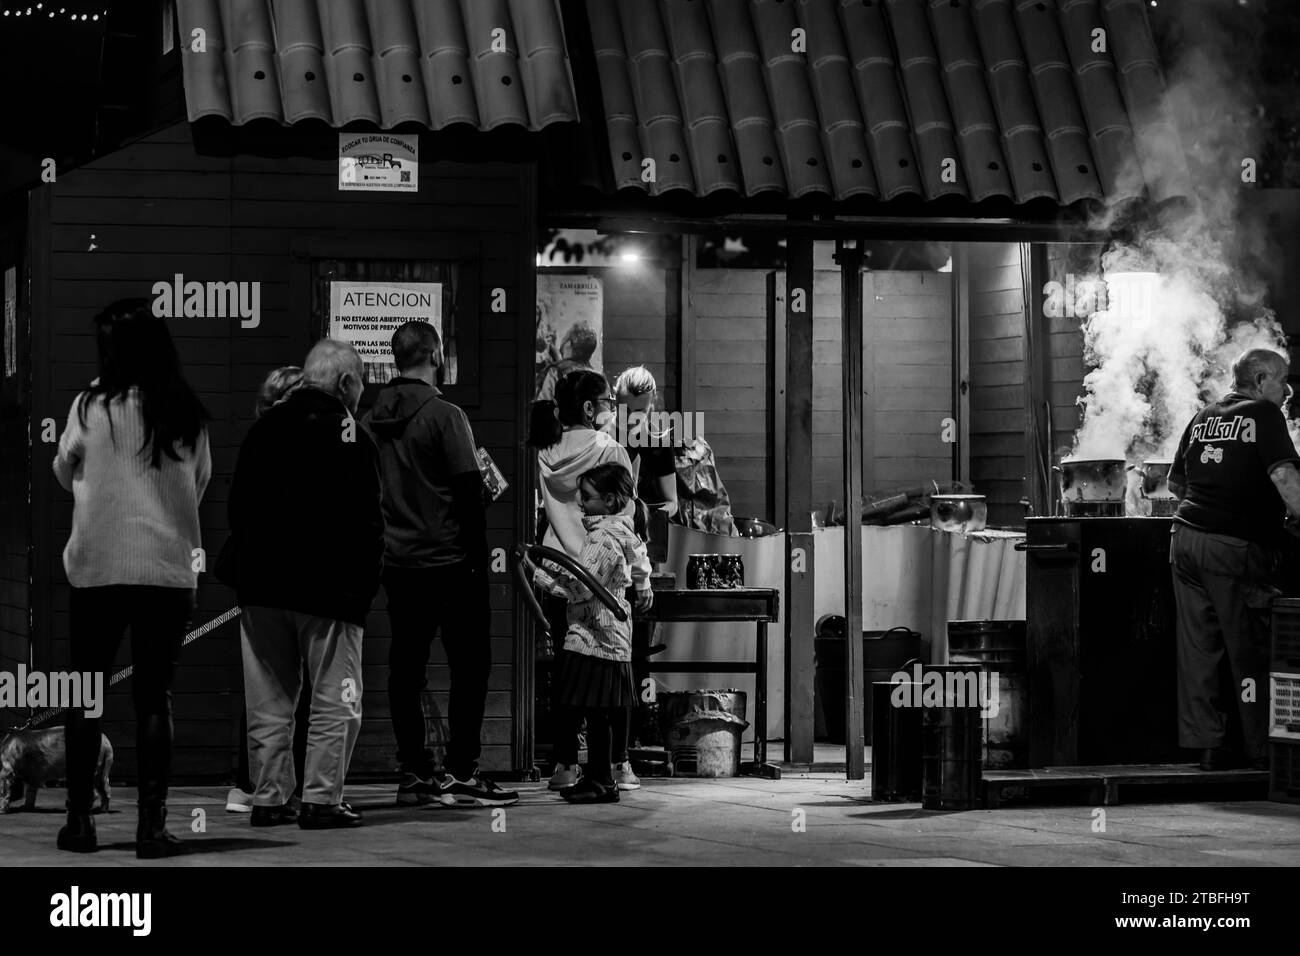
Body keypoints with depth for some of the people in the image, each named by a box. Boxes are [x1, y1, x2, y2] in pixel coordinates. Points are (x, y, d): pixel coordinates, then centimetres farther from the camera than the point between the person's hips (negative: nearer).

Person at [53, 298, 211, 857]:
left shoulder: (91, 407, -7)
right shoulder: (188, 418, -1)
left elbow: (63, 472, 8)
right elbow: (199, 487, 7)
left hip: (97, 568, -1)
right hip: (168, 569, 1)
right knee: (153, 699, 5)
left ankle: (79, 819, 11)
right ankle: (151, 825, 1)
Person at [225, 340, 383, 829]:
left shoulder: (263, 428, 11)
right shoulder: (348, 435, -7)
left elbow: (238, 507, 14)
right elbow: (366, 520, -10)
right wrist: (367, 581, -1)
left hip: (261, 587, 6)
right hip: (329, 588, -5)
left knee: (269, 701, 10)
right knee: (335, 697, 1)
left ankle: (269, 797, 11)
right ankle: (321, 798, -3)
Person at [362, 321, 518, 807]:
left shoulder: (371, 420, 7)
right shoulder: (444, 416, -12)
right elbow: (468, 493, -13)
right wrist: (479, 559, -6)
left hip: (395, 562, 6)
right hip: (448, 561, -6)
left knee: (405, 666, 8)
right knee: (470, 663, 0)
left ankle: (414, 771, 9)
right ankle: (459, 772, -4)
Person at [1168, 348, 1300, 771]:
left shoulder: (1202, 419, 16)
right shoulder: (1264, 415, -4)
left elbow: (1175, 482, 23)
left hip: (1186, 537, 6)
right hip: (1236, 545, -6)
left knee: (1199, 649, 6)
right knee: (1250, 649, 0)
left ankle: (1208, 744, 7)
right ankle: (1261, 748, 3)